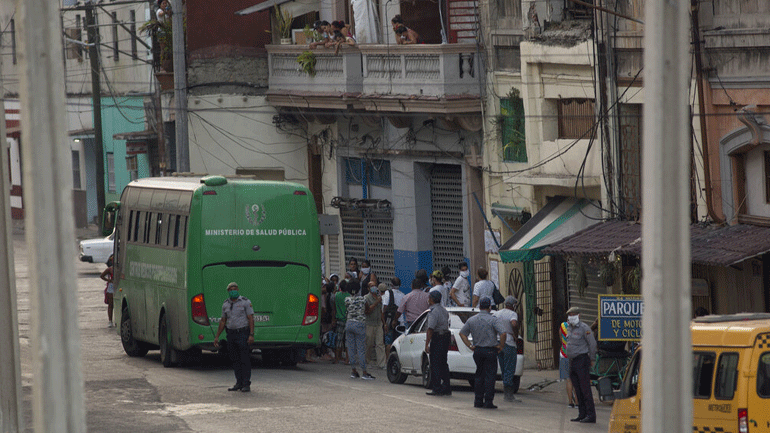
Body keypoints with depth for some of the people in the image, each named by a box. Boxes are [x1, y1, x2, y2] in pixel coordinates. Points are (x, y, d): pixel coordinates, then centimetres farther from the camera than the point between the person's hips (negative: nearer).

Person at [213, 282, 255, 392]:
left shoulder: (245, 302, -5)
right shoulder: (226, 304, 11)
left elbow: (251, 319, -8)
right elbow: (223, 321, 17)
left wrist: (251, 335, -17)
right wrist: (217, 337, 14)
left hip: (243, 333, -5)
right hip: (231, 334, 5)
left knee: (245, 359, -6)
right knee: (235, 360, 6)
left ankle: (246, 384, -5)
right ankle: (239, 383, 13)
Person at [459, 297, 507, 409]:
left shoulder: (471, 320, 5)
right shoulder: (492, 320, -12)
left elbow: (462, 333, 10)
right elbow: (503, 333, -22)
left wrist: (470, 346, 9)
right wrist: (501, 346, -8)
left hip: (477, 350, 5)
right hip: (490, 351, -5)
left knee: (479, 376, 15)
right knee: (490, 376, -1)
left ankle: (478, 401, 15)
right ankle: (488, 402, -3)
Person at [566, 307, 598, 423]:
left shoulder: (584, 328, -11)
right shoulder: (570, 328, 14)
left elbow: (592, 344, -11)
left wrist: (590, 358, -4)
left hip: (582, 360, -9)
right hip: (572, 361, 9)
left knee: (585, 389, -11)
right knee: (578, 390, 9)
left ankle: (591, 415, -12)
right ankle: (582, 414, 13)